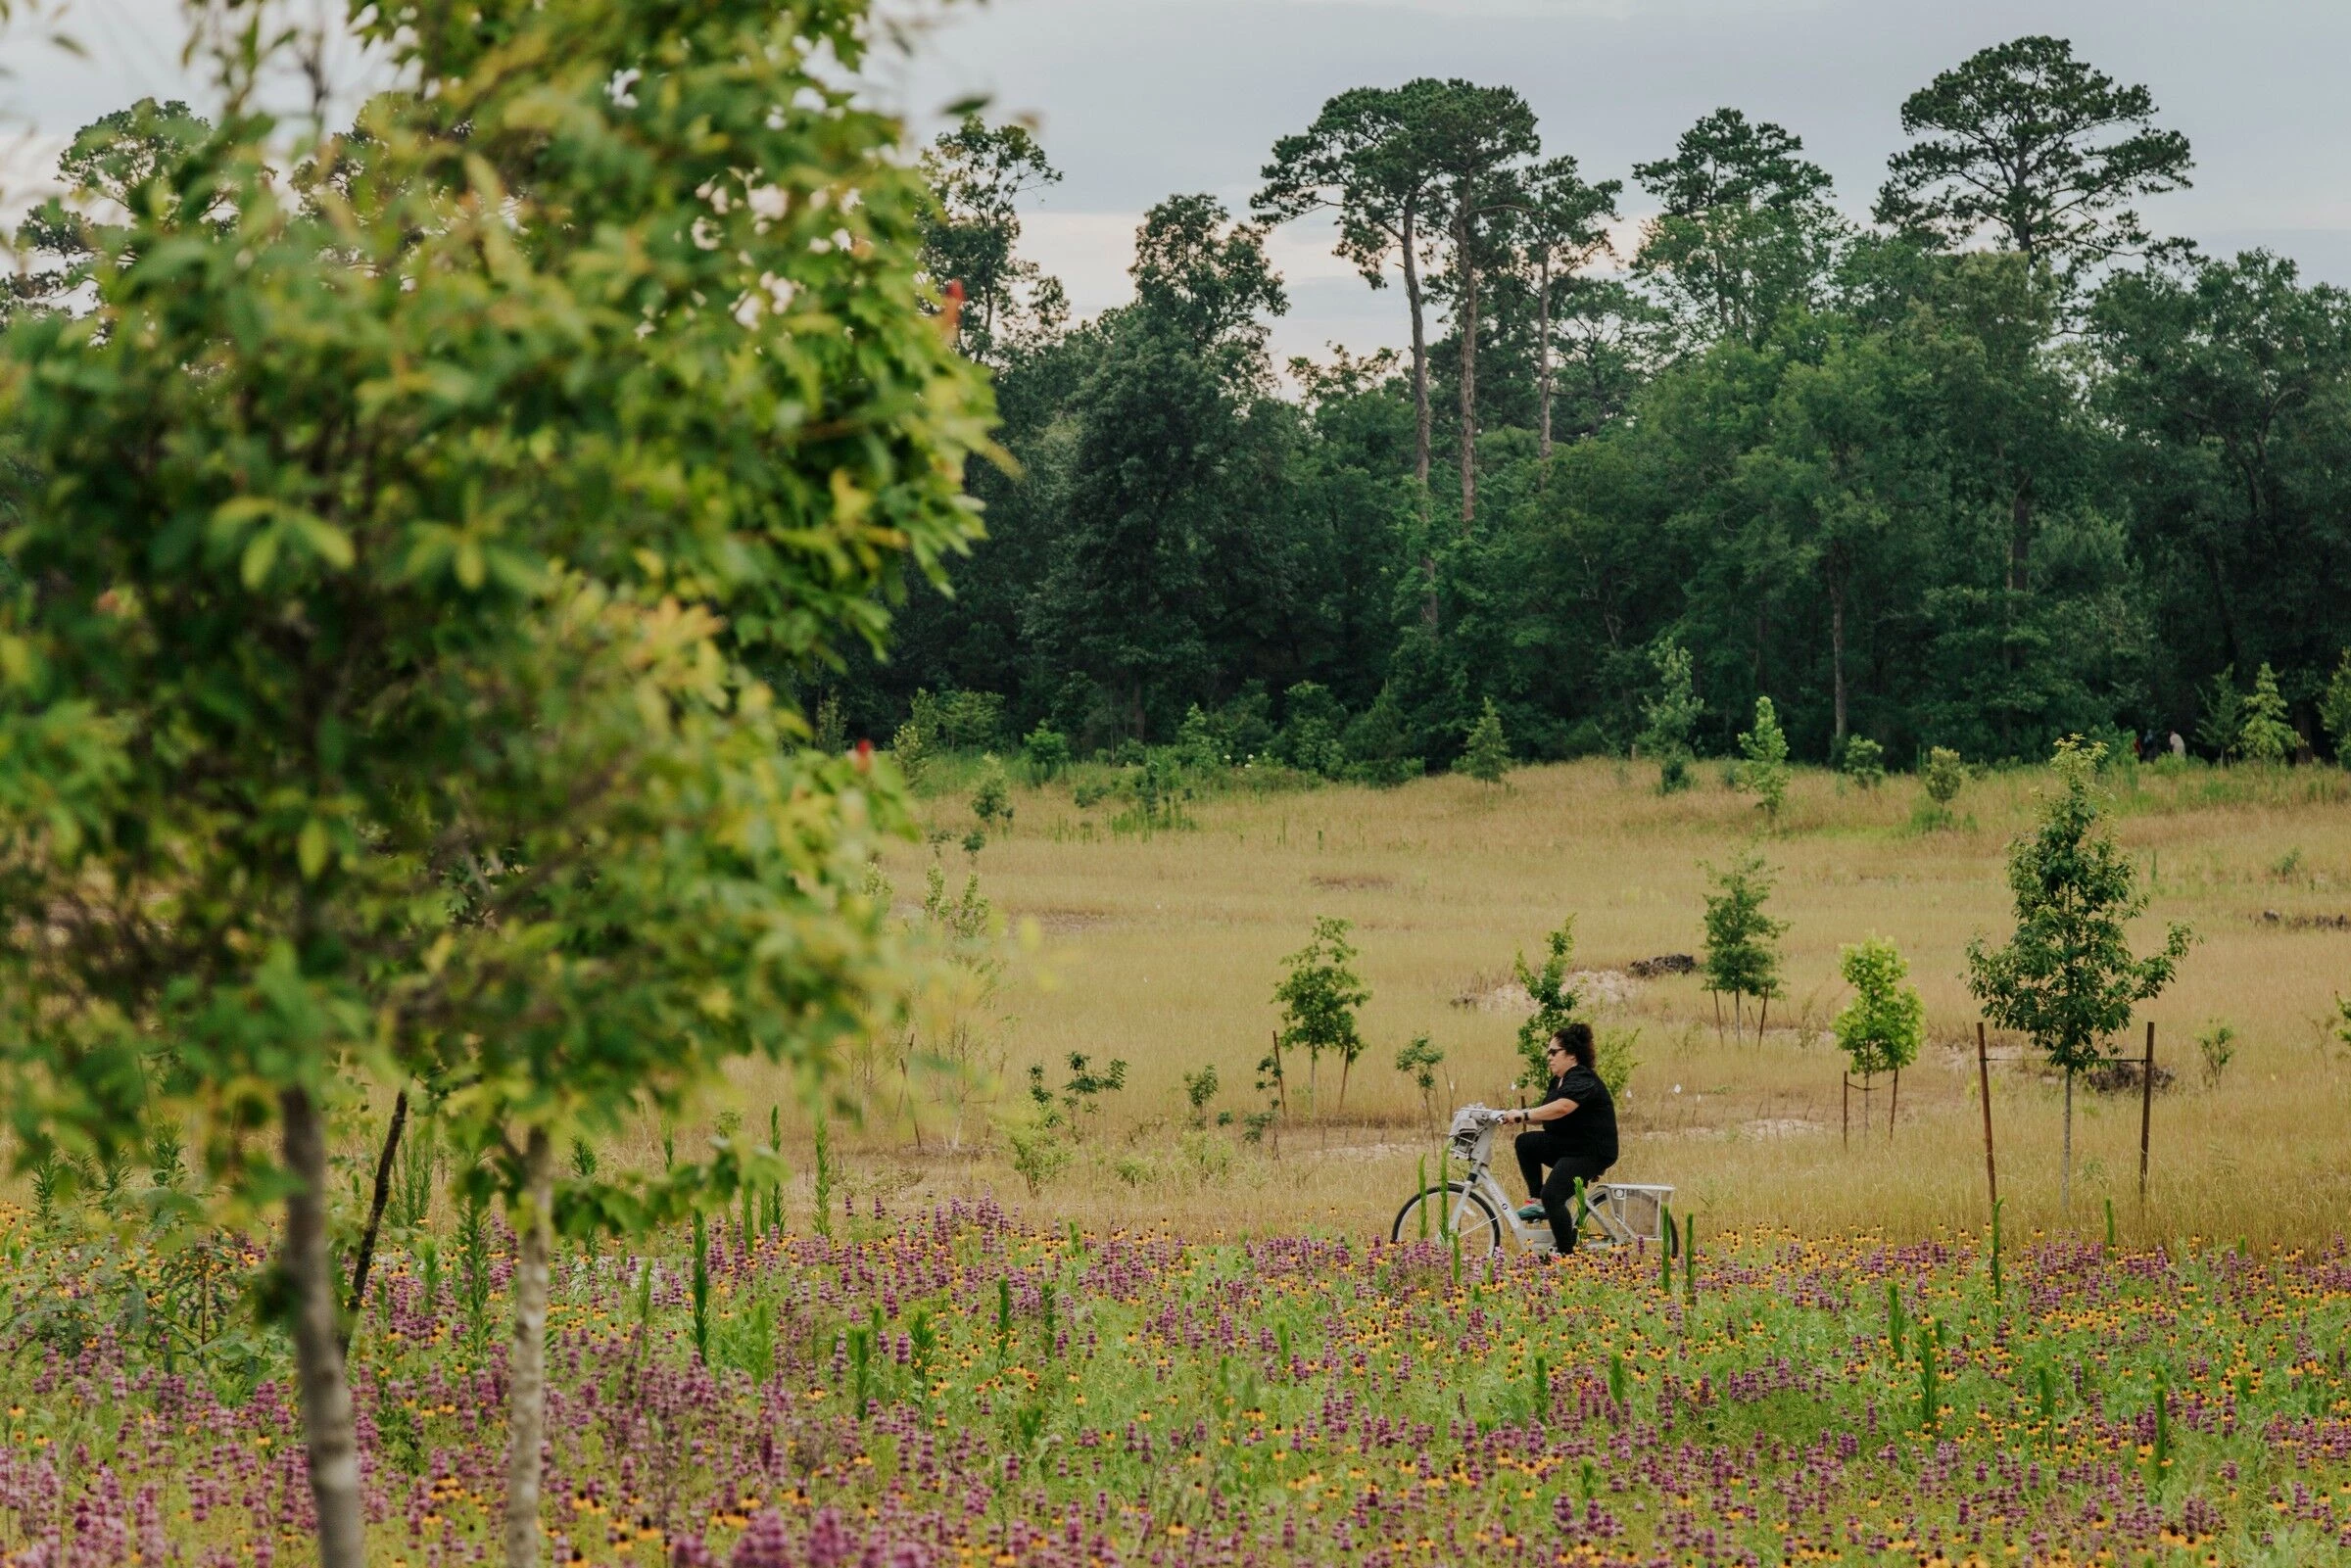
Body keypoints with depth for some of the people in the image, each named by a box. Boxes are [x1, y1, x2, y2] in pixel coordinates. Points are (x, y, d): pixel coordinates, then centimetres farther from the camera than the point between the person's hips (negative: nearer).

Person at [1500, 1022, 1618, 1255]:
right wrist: (1518, 1117, -8)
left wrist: (1523, 1114, -38)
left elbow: (1562, 1107, -35)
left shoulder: (1583, 1081, -17)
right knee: (1526, 1142, -9)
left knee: (1552, 1196, -24)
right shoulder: (1558, 1082, 16)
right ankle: (1537, 1203, -4)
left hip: (1591, 1152, -10)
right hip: (1566, 1145, 10)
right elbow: (1545, 1117, 10)